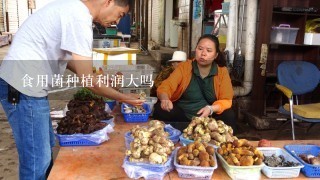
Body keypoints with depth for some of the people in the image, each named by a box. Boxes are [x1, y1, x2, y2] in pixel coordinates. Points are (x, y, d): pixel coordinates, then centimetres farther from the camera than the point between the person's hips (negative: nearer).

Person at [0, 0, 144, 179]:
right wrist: (123, 97, -7)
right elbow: (86, 79, -18)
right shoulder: (79, 18, -20)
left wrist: (99, 78, 14)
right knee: (37, 159, -2)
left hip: (26, 83, 10)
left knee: (45, 147, 20)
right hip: (23, 87, -10)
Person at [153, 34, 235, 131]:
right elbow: (166, 86, -14)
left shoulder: (222, 72, -3)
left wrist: (210, 109, -27)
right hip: (182, 115, 1)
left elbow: (226, 101, -6)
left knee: (229, 116, -28)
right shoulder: (184, 67, -4)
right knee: (160, 109, -25)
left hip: (208, 118, 0)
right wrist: (165, 99, -38)